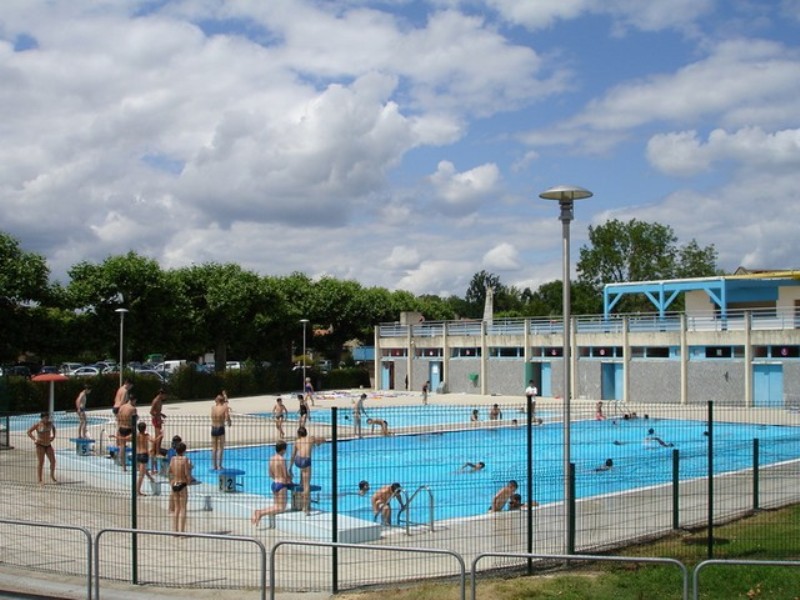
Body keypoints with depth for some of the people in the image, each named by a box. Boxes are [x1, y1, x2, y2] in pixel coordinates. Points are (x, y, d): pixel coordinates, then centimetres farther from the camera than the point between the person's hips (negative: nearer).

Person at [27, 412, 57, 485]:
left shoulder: (50, 423, 3)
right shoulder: (37, 424, -12)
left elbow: (53, 427, 27)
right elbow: (29, 431, -9)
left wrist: (53, 435, 15)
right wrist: (34, 439, -16)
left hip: (48, 444, 5)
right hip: (40, 445, -5)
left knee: (53, 461, 3)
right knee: (40, 462, -6)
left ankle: (52, 476, 24)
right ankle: (39, 480, -1)